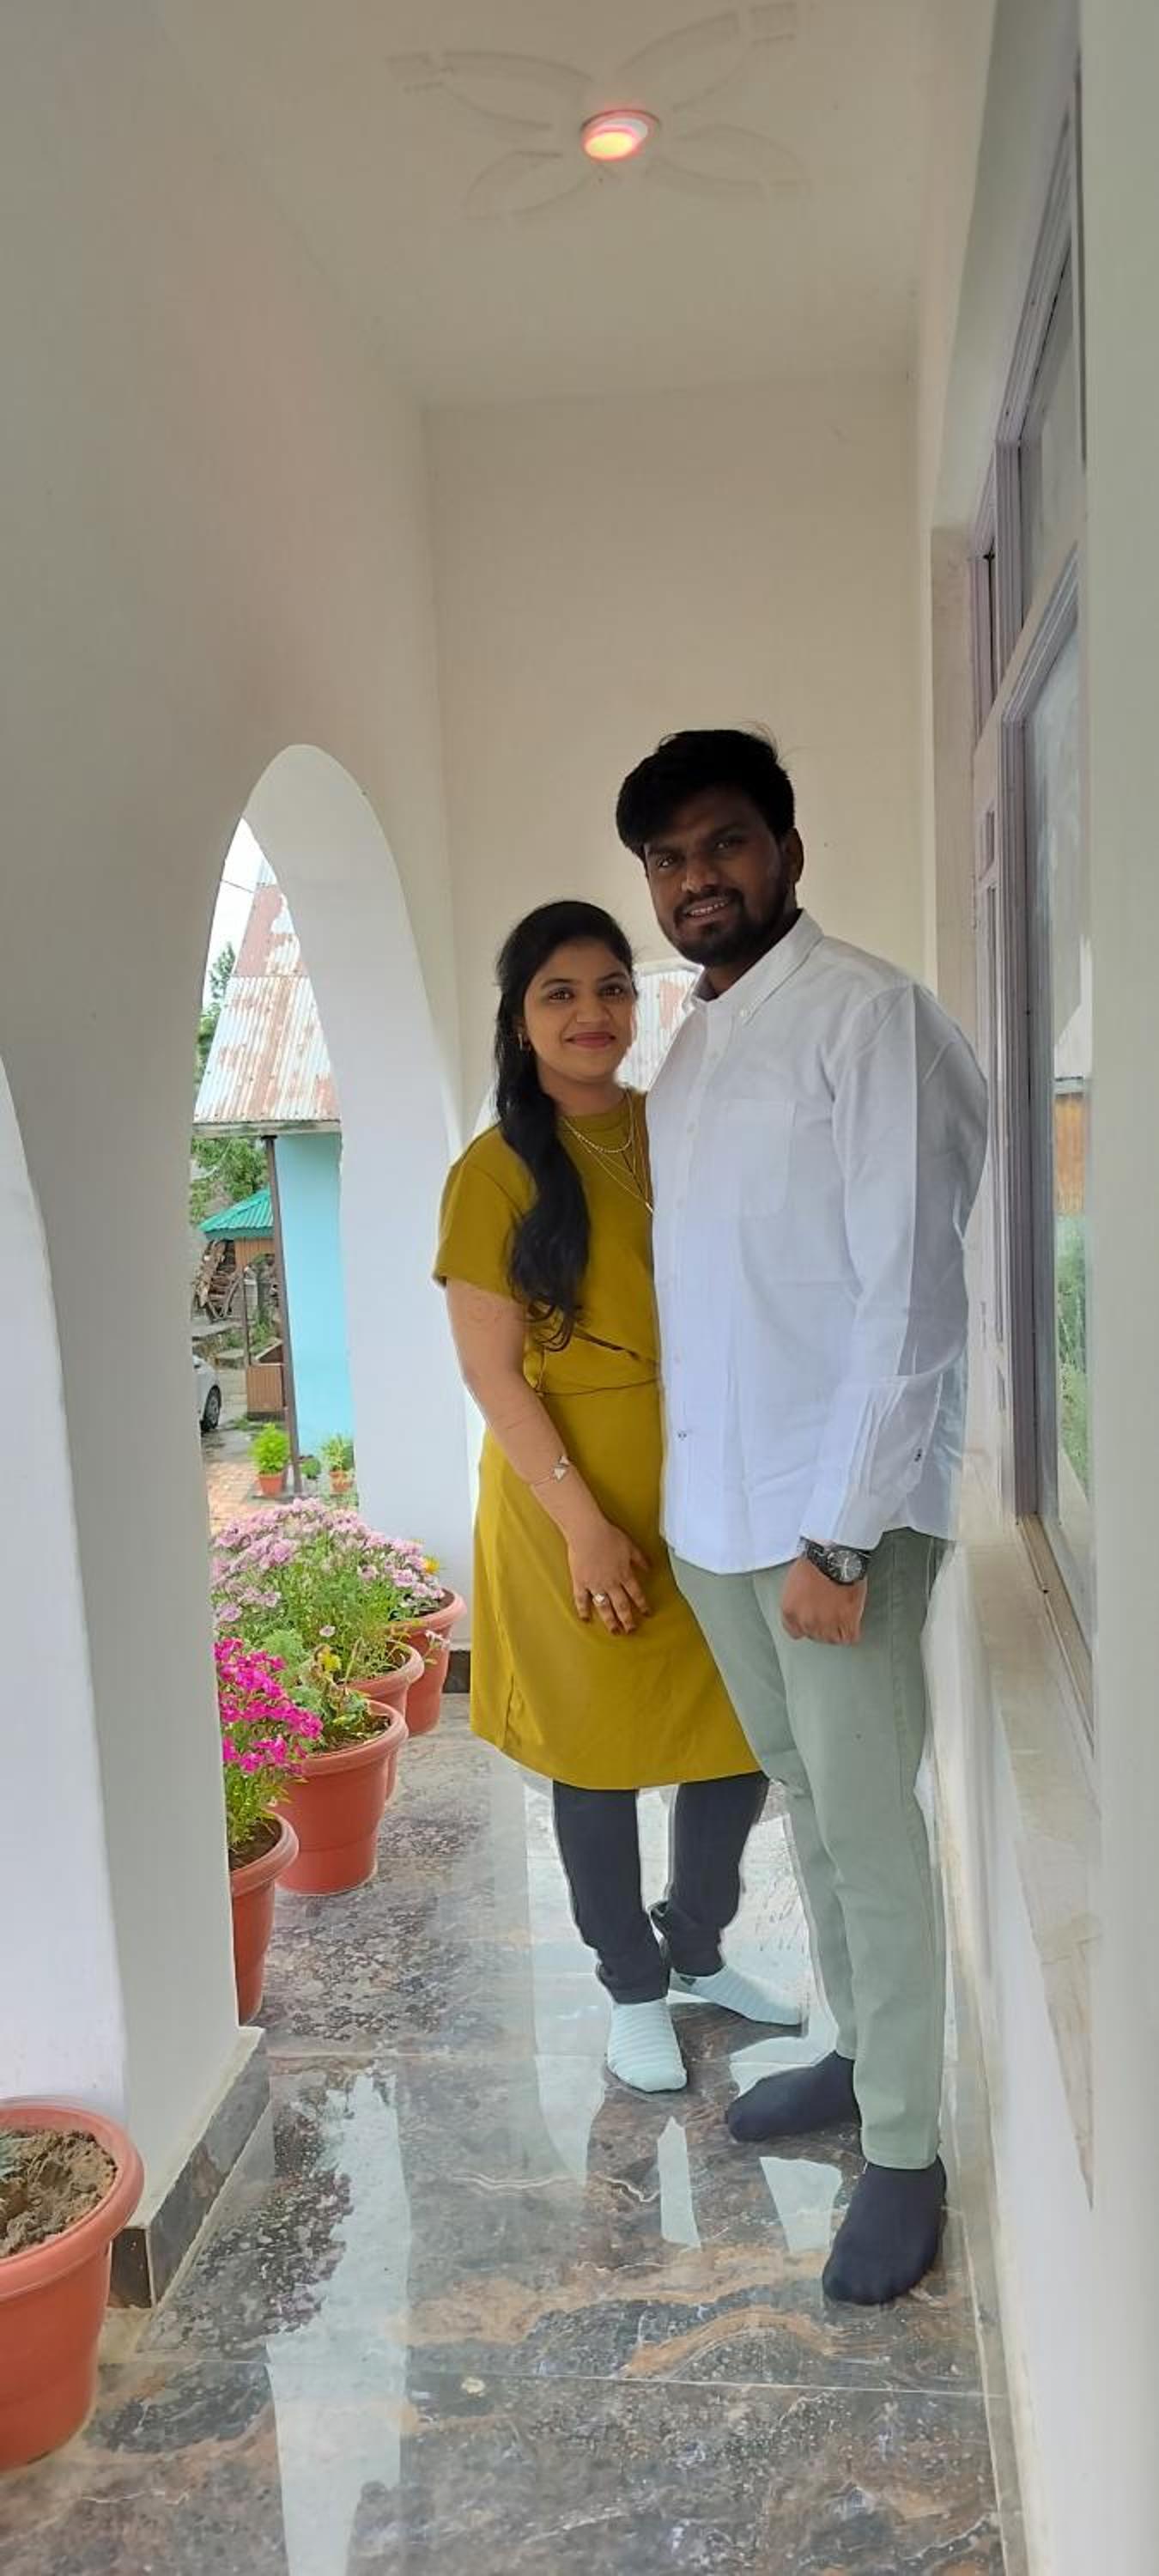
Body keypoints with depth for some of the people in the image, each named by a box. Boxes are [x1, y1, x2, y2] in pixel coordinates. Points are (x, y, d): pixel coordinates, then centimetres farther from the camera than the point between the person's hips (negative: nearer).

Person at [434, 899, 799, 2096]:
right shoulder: (497, 1171, -8)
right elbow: (490, 1371, -10)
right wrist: (584, 1524, -15)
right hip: (573, 1507, -4)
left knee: (742, 1732, 13)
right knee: (599, 1750, 9)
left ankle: (698, 1949, 39)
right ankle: (633, 1989, 32)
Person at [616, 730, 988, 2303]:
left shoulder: (869, 1016, -11)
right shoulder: (685, 1056, 12)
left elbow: (909, 1289, -17)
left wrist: (841, 1535, -19)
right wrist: (654, 1498, 9)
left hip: (836, 1507, -7)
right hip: (710, 1504, 7)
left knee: (870, 1829, 4)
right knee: (805, 1802, 19)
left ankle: (905, 2146, 21)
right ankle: (861, 2053, 37)